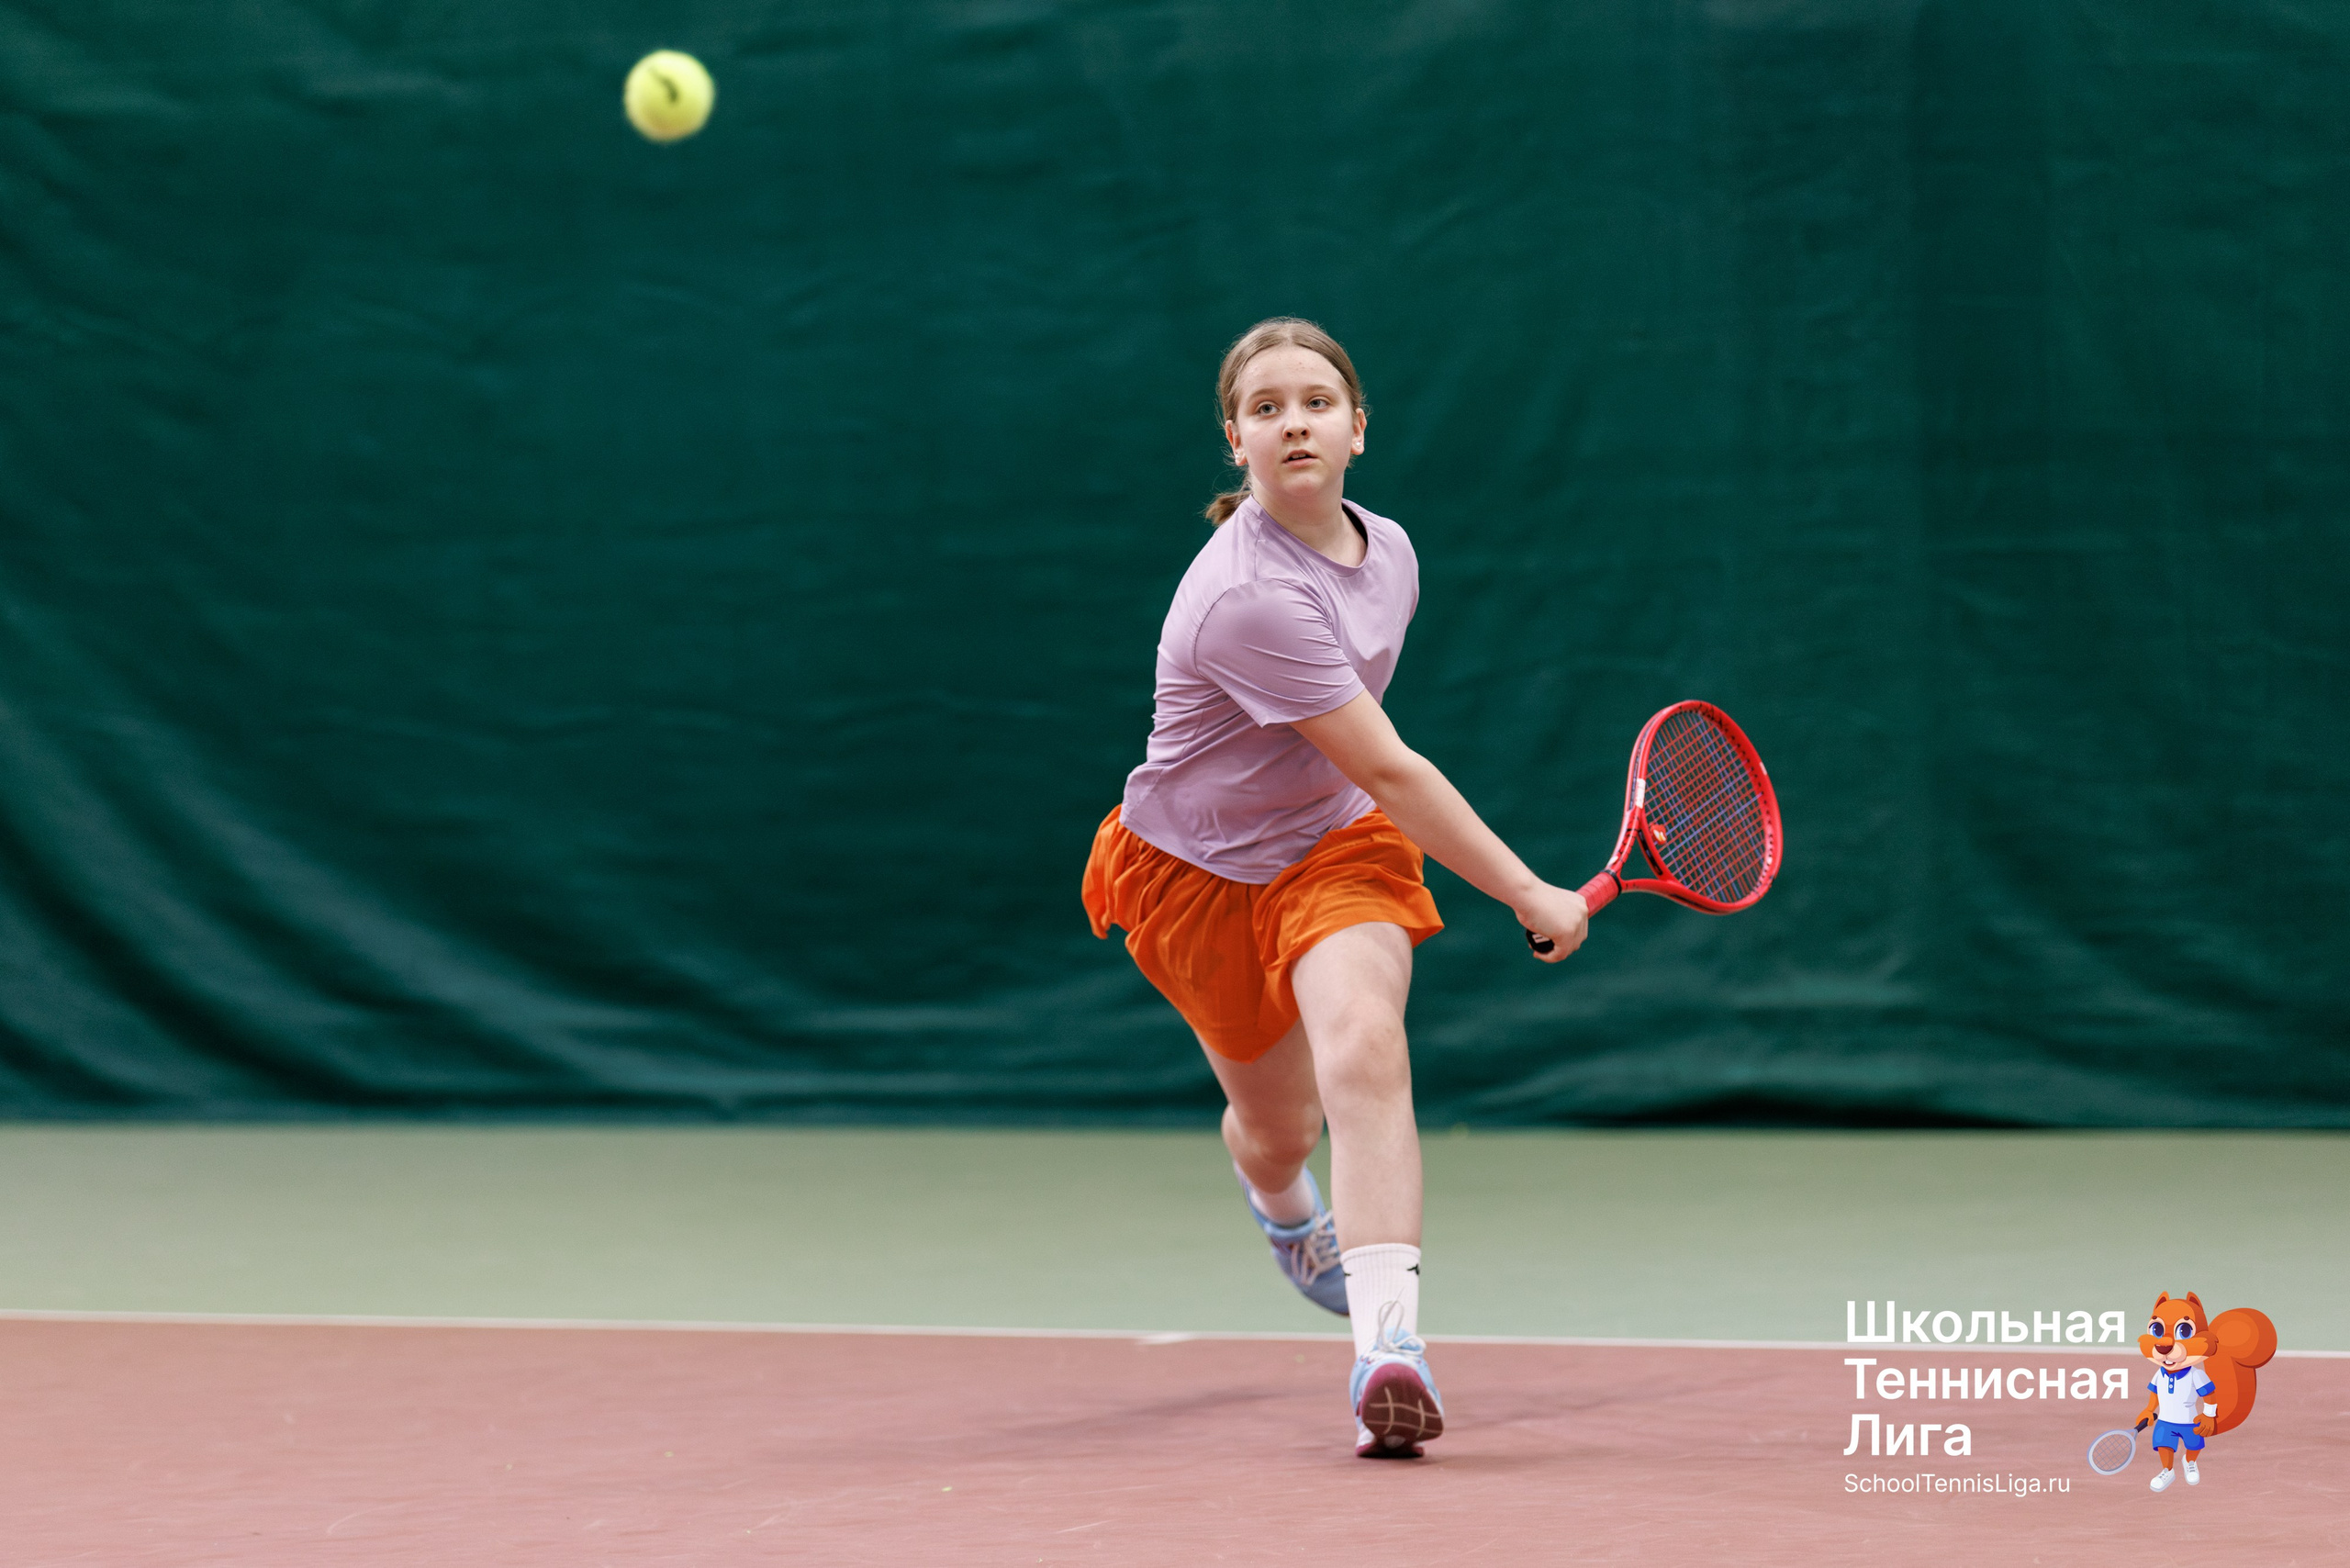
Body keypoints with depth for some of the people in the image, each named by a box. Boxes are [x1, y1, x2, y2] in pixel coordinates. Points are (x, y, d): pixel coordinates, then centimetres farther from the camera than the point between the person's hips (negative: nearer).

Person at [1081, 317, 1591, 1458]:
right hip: (1199, 872, -4)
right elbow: (1388, 771, -27)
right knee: (1279, 1126, 13)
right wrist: (1531, 897, -22)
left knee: (1363, 1050, -26)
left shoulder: (1387, 550, -5)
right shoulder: (1248, 599, -31)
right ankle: (1281, 1205, 55)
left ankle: (1389, 1347, -41)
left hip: (1334, 842, 4)